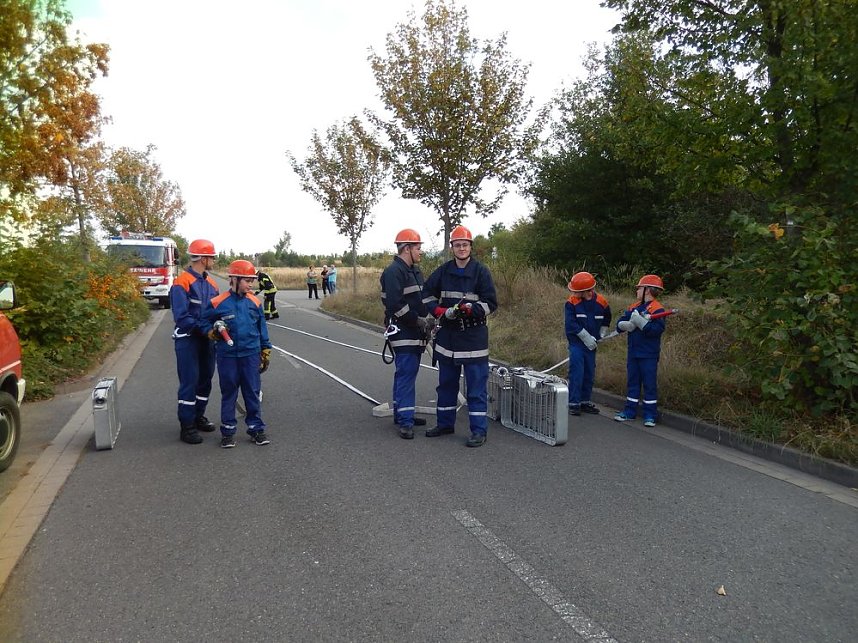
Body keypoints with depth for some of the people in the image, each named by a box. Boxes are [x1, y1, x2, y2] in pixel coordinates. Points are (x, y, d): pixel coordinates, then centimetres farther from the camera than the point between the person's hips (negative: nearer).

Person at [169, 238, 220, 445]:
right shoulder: (182, 283, -14)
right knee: (189, 382, -4)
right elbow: (181, 316, -19)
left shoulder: (211, 283, 9)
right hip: (188, 340, -7)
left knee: (205, 379, 15)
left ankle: (199, 417, 30)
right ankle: (186, 426, 5)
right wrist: (205, 329, -24)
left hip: (206, 339, 7)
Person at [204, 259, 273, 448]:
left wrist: (265, 353, 11)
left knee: (253, 393, 7)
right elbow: (206, 324, 7)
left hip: (251, 355, 2)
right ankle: (228, 431, 20)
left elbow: (262, 330, 10)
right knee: (228, 394, 9)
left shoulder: (255, 303, 2)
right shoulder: (218, 303, -6)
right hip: (227, 356, -2)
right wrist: (214, 332, -13)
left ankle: (256, 428, 18)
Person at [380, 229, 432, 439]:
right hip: (403, 332, -10)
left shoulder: (415, 271, 17)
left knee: (406, 373, 15)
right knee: (407, 374, -10)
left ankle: (402, 414, 24)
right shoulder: (393, 271, -14)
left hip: (415, 333, 10)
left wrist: (425, 320, 9)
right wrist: (418, 321, -17)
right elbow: (395, 304, -24)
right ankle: (405, 421, -7)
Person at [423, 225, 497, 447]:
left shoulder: (481, 271, -5)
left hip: (474, 336, -5)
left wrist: (469, 309, -21)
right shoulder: (443, 271, 7)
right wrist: (442, 311, -3)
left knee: (476, 386, -2)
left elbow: (491, 303, -6)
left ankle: (479, 430, 4)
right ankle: (445, 423, 28)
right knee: (446, 383, 15)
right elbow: (427, 293, 13)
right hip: (447, 335, 5)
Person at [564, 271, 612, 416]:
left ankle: (585, 401, 23)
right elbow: (571, 324, -15)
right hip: (576, 343, -4)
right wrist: (586, 337, -15)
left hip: (591, 344, 4)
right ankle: (573, 403, 0)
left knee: (589, 373, 11)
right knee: (576, 372, -8)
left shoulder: (601, 302, -1)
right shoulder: (571, 302, -11)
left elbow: (606, 321, 17)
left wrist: (601, 334, 7)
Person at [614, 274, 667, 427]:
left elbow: (657, 329, -24)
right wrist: (628, 324, -15)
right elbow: (620, 324, 6)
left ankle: (650, 415, 9)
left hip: (648, 355, -7)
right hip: (633, 352, 7)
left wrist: (641, 322, -27)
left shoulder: (657, 309, -11)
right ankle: (630, 411, 23)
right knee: (632, 382, 14)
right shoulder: (634, 307, 11)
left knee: (649, 383, 1)